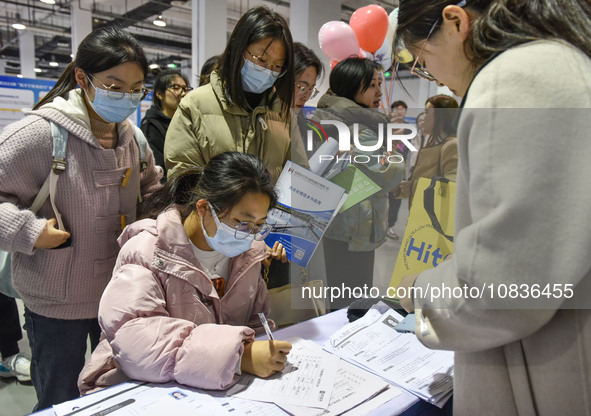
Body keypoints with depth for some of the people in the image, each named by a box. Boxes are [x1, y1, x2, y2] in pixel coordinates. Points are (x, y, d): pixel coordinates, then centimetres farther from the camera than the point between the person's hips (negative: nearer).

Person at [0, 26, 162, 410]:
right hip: (57, 303, -5)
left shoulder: (130, 134, 0)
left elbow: (149, 188, 15)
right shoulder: (39, 133, -20)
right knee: (61, 402, 16)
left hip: (119, 293, 5)